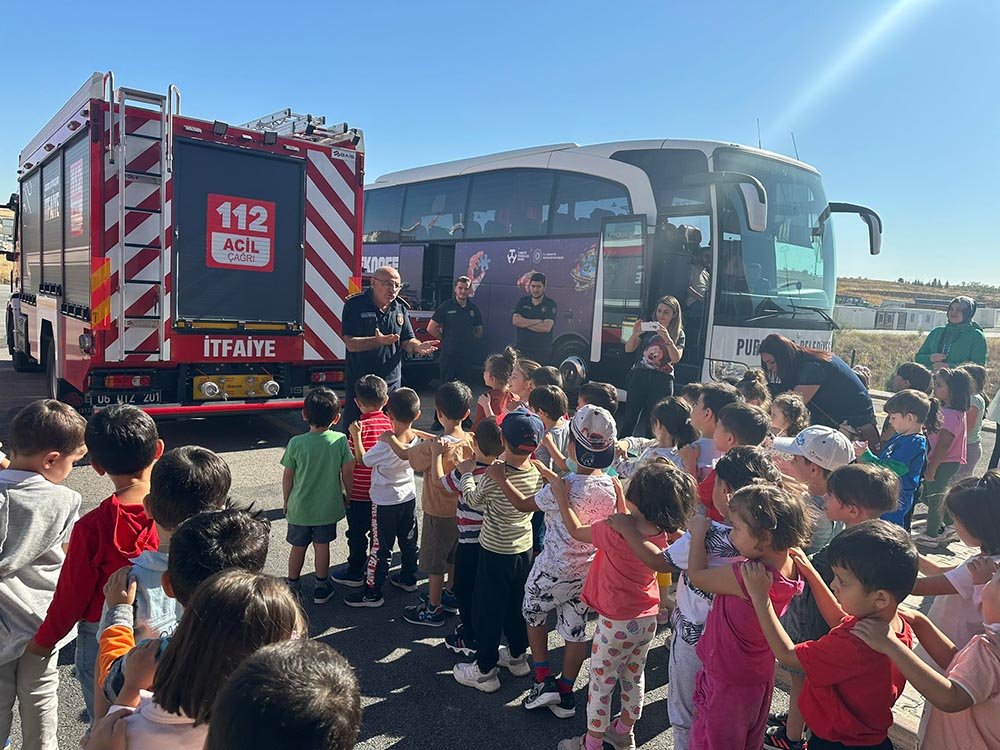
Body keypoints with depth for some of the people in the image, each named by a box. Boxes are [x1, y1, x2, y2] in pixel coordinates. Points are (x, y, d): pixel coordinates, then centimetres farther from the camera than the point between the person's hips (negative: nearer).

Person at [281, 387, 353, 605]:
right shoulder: (340, 441, -14)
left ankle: (292, 585, 32)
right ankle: (321, 588, 24)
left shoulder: (296, 443, -15)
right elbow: (347, 473, -9)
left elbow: (287, 477, -6)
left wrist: (286, 501, 9)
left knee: (298, 547, 16)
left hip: (300, 507, 0)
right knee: (322, 546, 14)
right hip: (328, 507, 0)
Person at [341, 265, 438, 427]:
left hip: (392, 382, 4)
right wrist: (379, 341, -30)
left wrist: (418, 347, -13)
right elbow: (351, 344, -15)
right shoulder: (355, 305, -8)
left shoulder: (400, 307, 7)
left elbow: (407, 341, 10)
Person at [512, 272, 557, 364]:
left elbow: (546, 327, -14)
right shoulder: (523, 301, 8)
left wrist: (524, 323, -9)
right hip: (522, 350, 3)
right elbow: (515, 321, -7)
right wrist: (537, 321, -12)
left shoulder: (550, 304, -2)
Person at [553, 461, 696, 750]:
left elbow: (577, 531, -12)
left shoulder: (615, 532, -29)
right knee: (634, 677, 24)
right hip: (647, 619, 7)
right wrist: (618, 491, 19)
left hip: (617, 624, -6)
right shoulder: (661, 533, -10)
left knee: (601, 684, 13)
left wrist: (562, 499, 0)